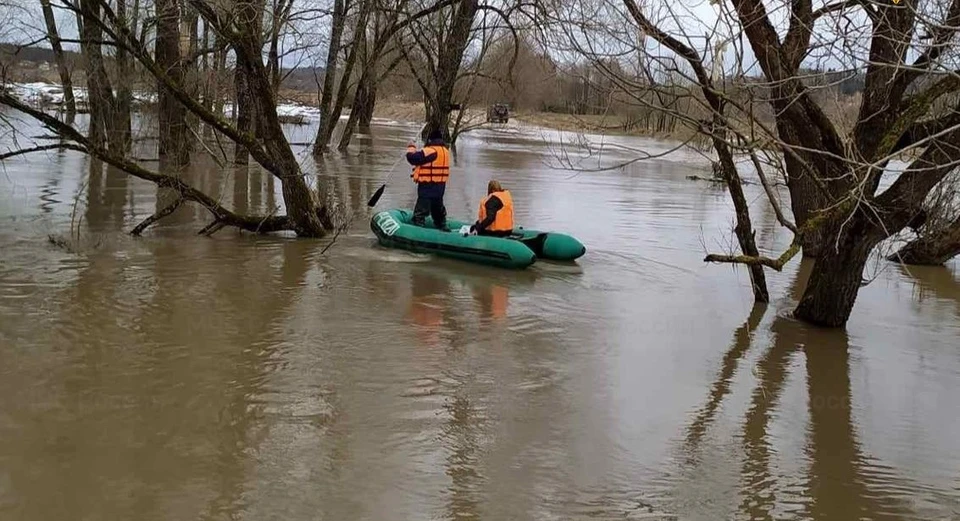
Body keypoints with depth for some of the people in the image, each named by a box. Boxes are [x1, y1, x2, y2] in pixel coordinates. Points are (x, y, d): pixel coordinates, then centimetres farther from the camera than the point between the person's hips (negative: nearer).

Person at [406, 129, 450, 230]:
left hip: (427, 185, -8)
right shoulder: (445, 151, 9)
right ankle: (442, 227, 31)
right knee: (438, 207, 22)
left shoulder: (430, 151, -18)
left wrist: (411, 147, 0)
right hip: (440, 185, 8)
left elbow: (412, 158, -19)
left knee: (421, 208, -4)